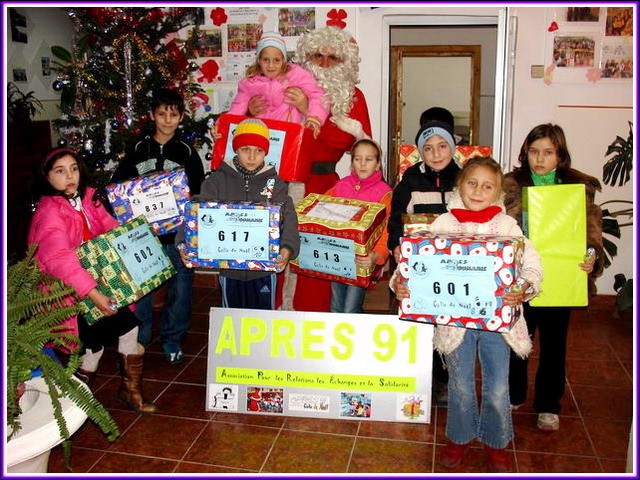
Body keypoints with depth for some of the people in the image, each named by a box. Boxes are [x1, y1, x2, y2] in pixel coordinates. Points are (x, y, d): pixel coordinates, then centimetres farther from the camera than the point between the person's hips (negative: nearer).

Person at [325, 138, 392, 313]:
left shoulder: (384, 193, -6)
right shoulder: (341, 186, 7)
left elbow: (386, 231, -14)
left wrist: (377, 256, -31)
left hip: (362, 260, -4)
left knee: (350, 311, -3)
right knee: (336, 308, 13)